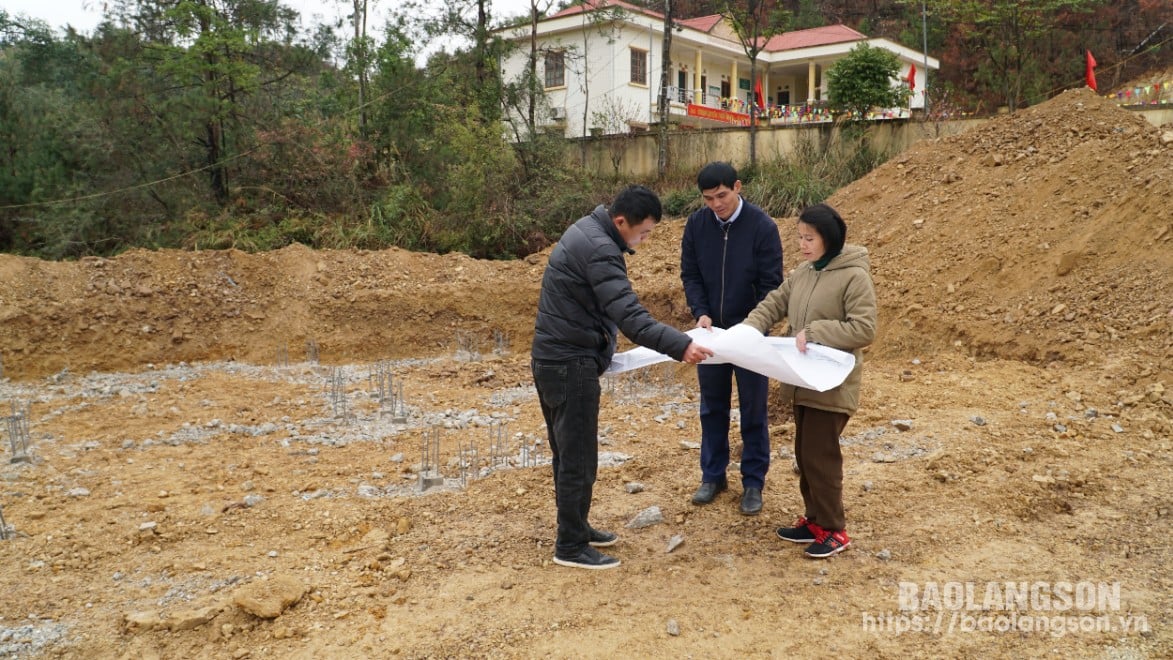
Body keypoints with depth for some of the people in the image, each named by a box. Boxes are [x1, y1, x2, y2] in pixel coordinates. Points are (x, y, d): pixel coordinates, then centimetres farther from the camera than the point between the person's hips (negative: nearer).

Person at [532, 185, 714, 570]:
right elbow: (629, 316, -30)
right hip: (570, 365, -10)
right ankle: (570, 547, 10)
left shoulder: (588, 232, 11)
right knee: (578, 458, -1)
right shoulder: (599, 249, -22)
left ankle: (576, 527, 32)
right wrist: (680, 346, -33)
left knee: (567, 452, 19)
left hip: (554, 358, 10)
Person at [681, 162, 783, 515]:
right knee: (712, 407, 12)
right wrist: (701, 313, -13)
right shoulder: (697, 224, -4)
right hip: (710, 330, 3)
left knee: (753, 411, 6)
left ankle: (753, 482, 19)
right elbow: (689, 274, 2)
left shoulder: (762, 226, -13)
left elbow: (771, 283, -12)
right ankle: (713, 475, 27)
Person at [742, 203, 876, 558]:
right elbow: (773, 304, 10)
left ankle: (834, 530, 12)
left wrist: (815, 332, -25)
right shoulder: (802, 273, 9)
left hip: (832, 385, -8)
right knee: (804, 454, 15)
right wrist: (746, 331, -7)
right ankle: (814, 519, 30)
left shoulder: (854, 276, -14)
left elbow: (864, 329, -20)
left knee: (820, 455, -3)